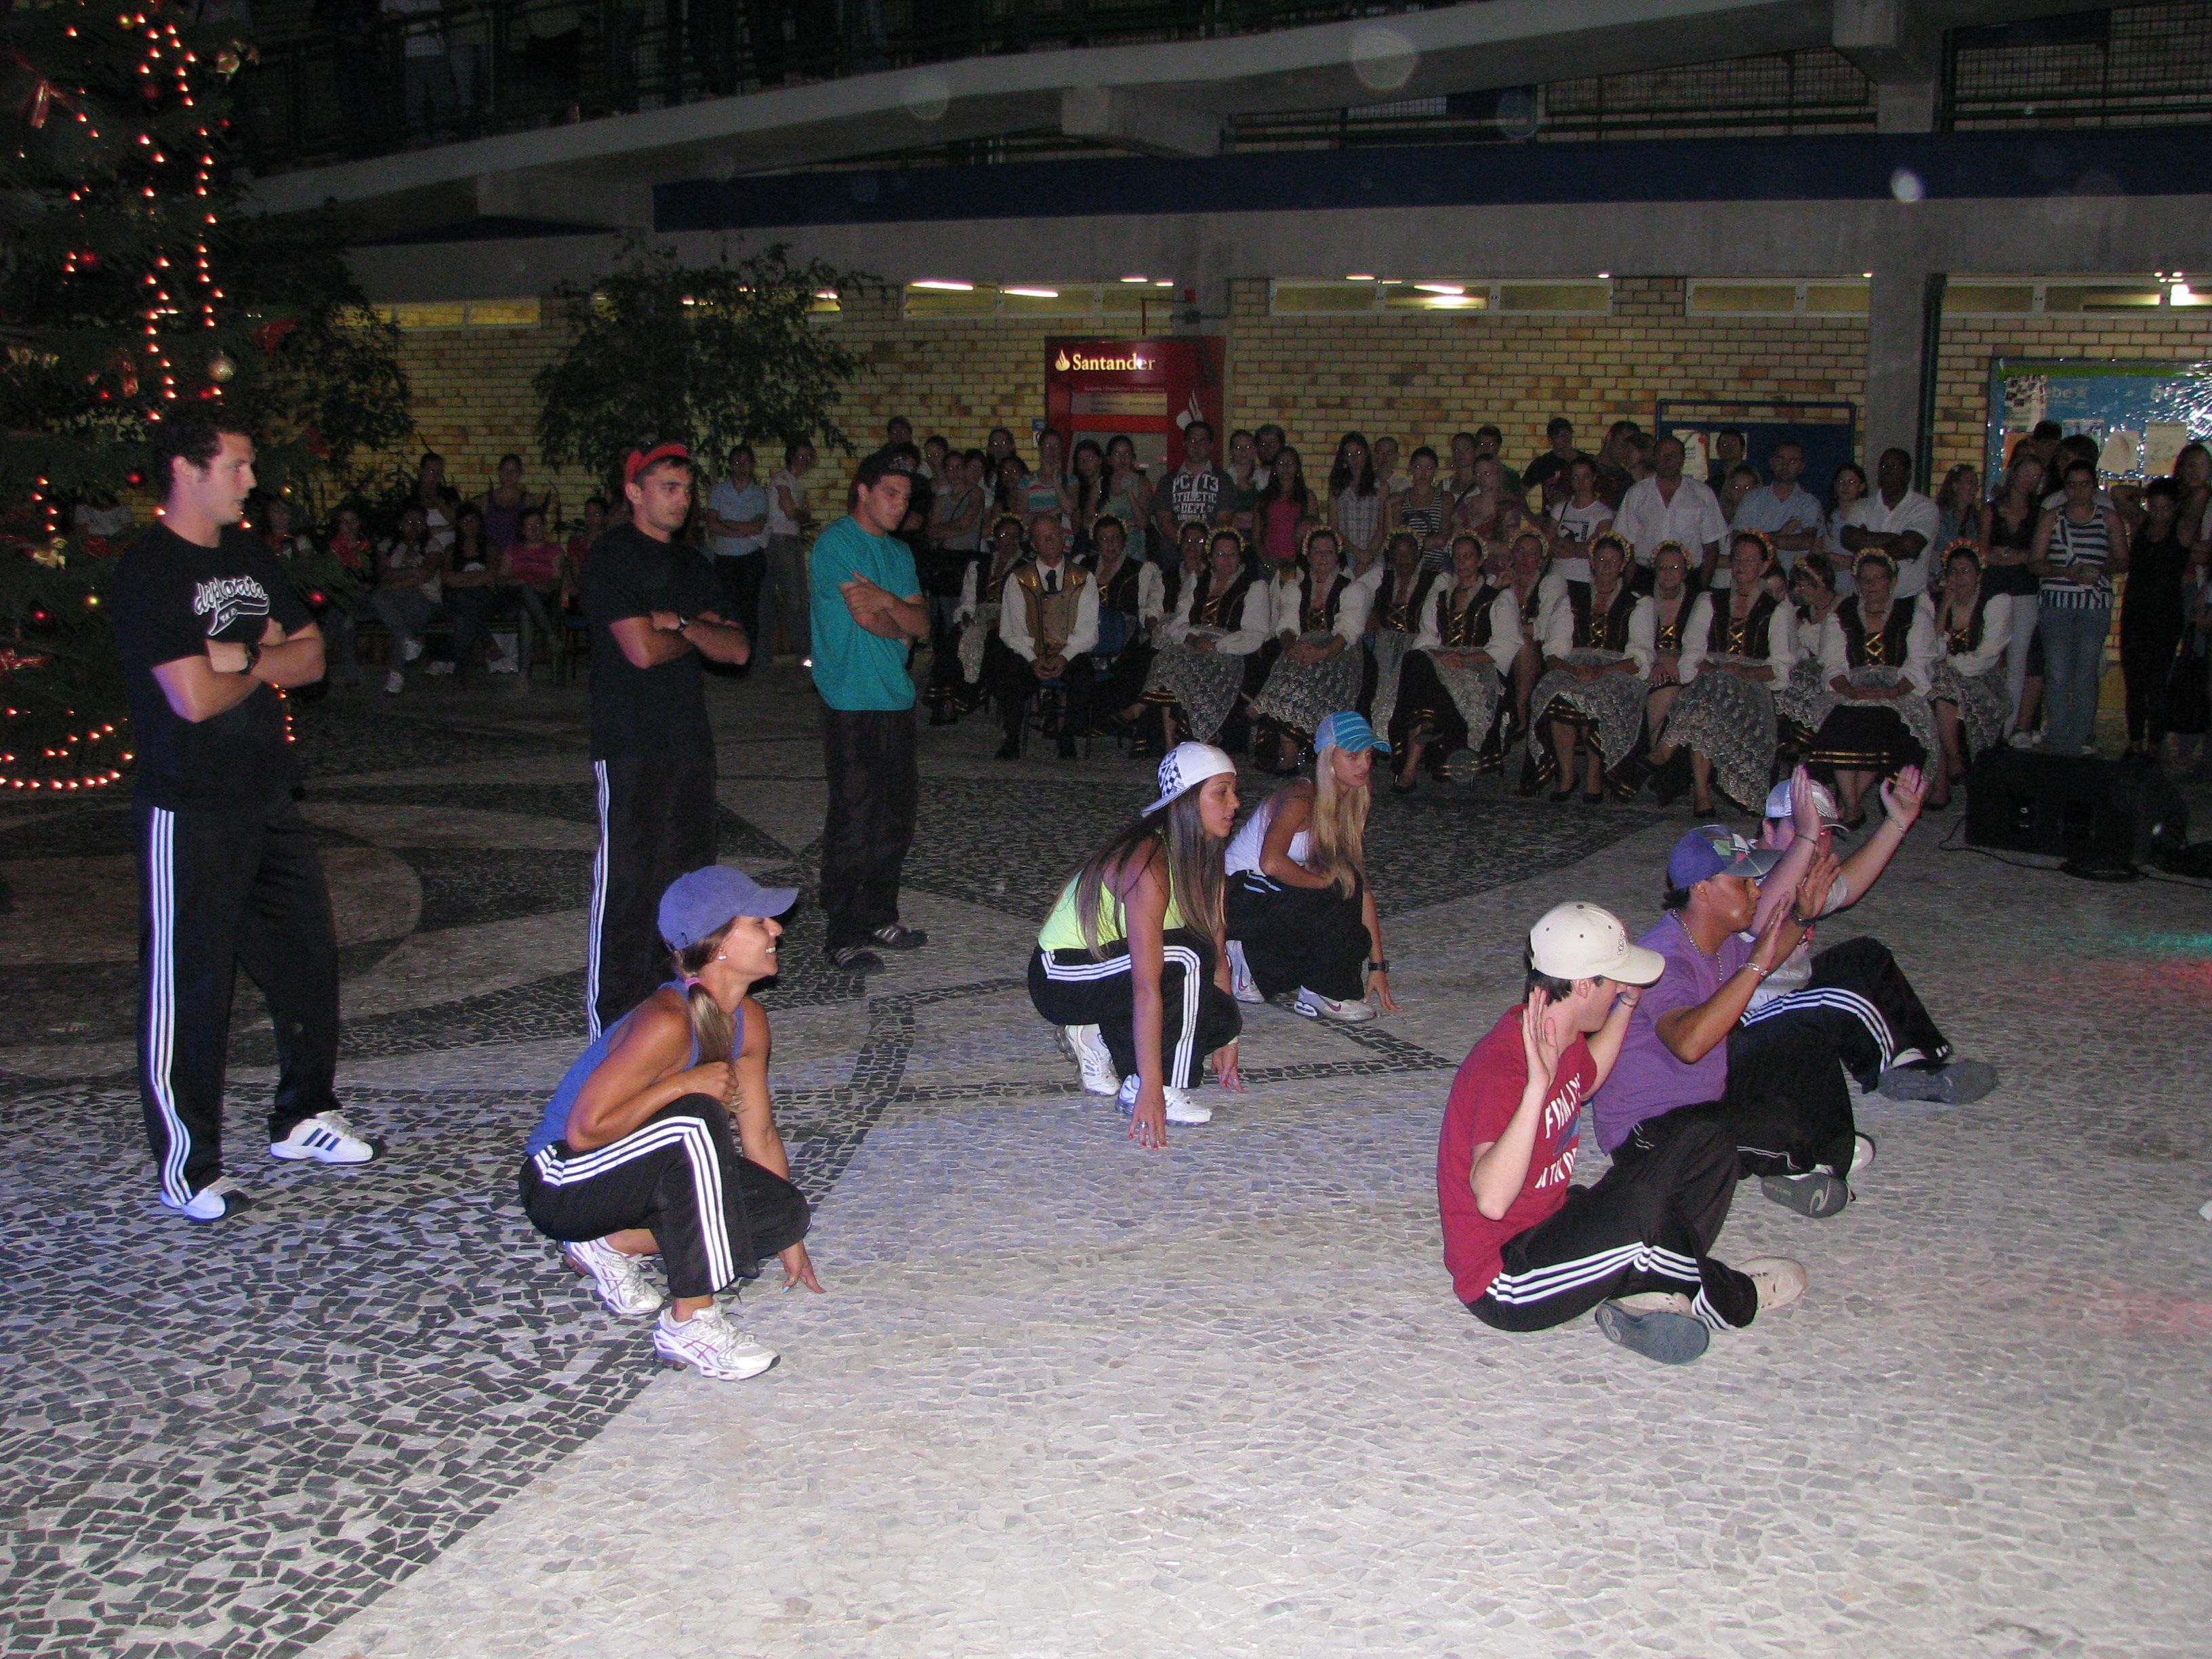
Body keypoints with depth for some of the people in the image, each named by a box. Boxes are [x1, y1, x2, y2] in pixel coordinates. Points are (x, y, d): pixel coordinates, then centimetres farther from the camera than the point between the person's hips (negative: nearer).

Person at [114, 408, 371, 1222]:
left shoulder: (247, 556, 12)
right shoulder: (147, 570, -14)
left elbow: (311, 656, 10)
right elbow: (194, 697, -23)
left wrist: (242, 658, -9)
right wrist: (263, 666, -4)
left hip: (269, 800, 8)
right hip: (190, 812, -8)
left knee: (308, 956, 14)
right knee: (188, 987, 0)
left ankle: (302, 1118, 31)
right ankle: (186, 1168, 10)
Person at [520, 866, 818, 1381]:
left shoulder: (748, 1021, -3)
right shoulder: (666, 1023, -29)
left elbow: (760, 1134, 8)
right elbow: (585, 1130, -31)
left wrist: (790, 1239, 12)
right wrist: (686, 1083, -26)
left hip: (632, 1179, 8)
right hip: (563, 1183, -8)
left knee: (786, 1213, -9)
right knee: (695, 1121, -34)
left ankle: (613, 1246, 8)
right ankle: (690, 1324, -26)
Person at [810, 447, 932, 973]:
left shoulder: (899, 552, 17)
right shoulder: (836, 542, -8)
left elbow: (922, 625, 6)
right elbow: (867, 618, -16)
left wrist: (888, 601, -13)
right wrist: (901, 625, 3)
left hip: (896, 699, 8)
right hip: (852, 706, -8)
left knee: (896, 818, 12)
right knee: (853, 822, -6)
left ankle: (880, 918, 24)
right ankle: (843, 935, 0)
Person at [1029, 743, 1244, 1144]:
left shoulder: (1201, 858, -2)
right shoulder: (1149, 866, -29)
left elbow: (1218, 952, 5)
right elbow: (1146, 988, -35)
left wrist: (1225, 1039, 4)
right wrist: (1151, 1089, -37)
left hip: (1105, 969, 9)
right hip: (1059, 978, -9)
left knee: (1220, 1019, -7)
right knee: (1185, 957, -29)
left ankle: (1101, 1039, 10)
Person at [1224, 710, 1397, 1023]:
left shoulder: (1347, 807, 5)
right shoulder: (1300, 799, -20)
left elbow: (1362, 887, 4)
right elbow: (1271, 862, -38)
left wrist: (1378, 965, 1)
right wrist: (1328, 882, -23)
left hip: (1273, 897, 9)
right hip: (1239, 899, -9)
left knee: (1355, 941, -2)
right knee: (1341, 895, -24)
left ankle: (1254, 965, 10)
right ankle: (1322, 993, -9)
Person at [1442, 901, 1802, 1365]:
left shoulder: (1561, 1037, 2)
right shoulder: (1502, 1068, -27)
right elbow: (1491, 1200, -42)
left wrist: (1626, 1004, 18)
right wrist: (1537, 1085, -47)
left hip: (1553, 1228, 10)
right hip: (1506, 1286, -10)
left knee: (1707, 1146, 9)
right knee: (1642, 1209, -36)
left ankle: (1644, 1291, -9)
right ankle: (1728, 1301, -3)